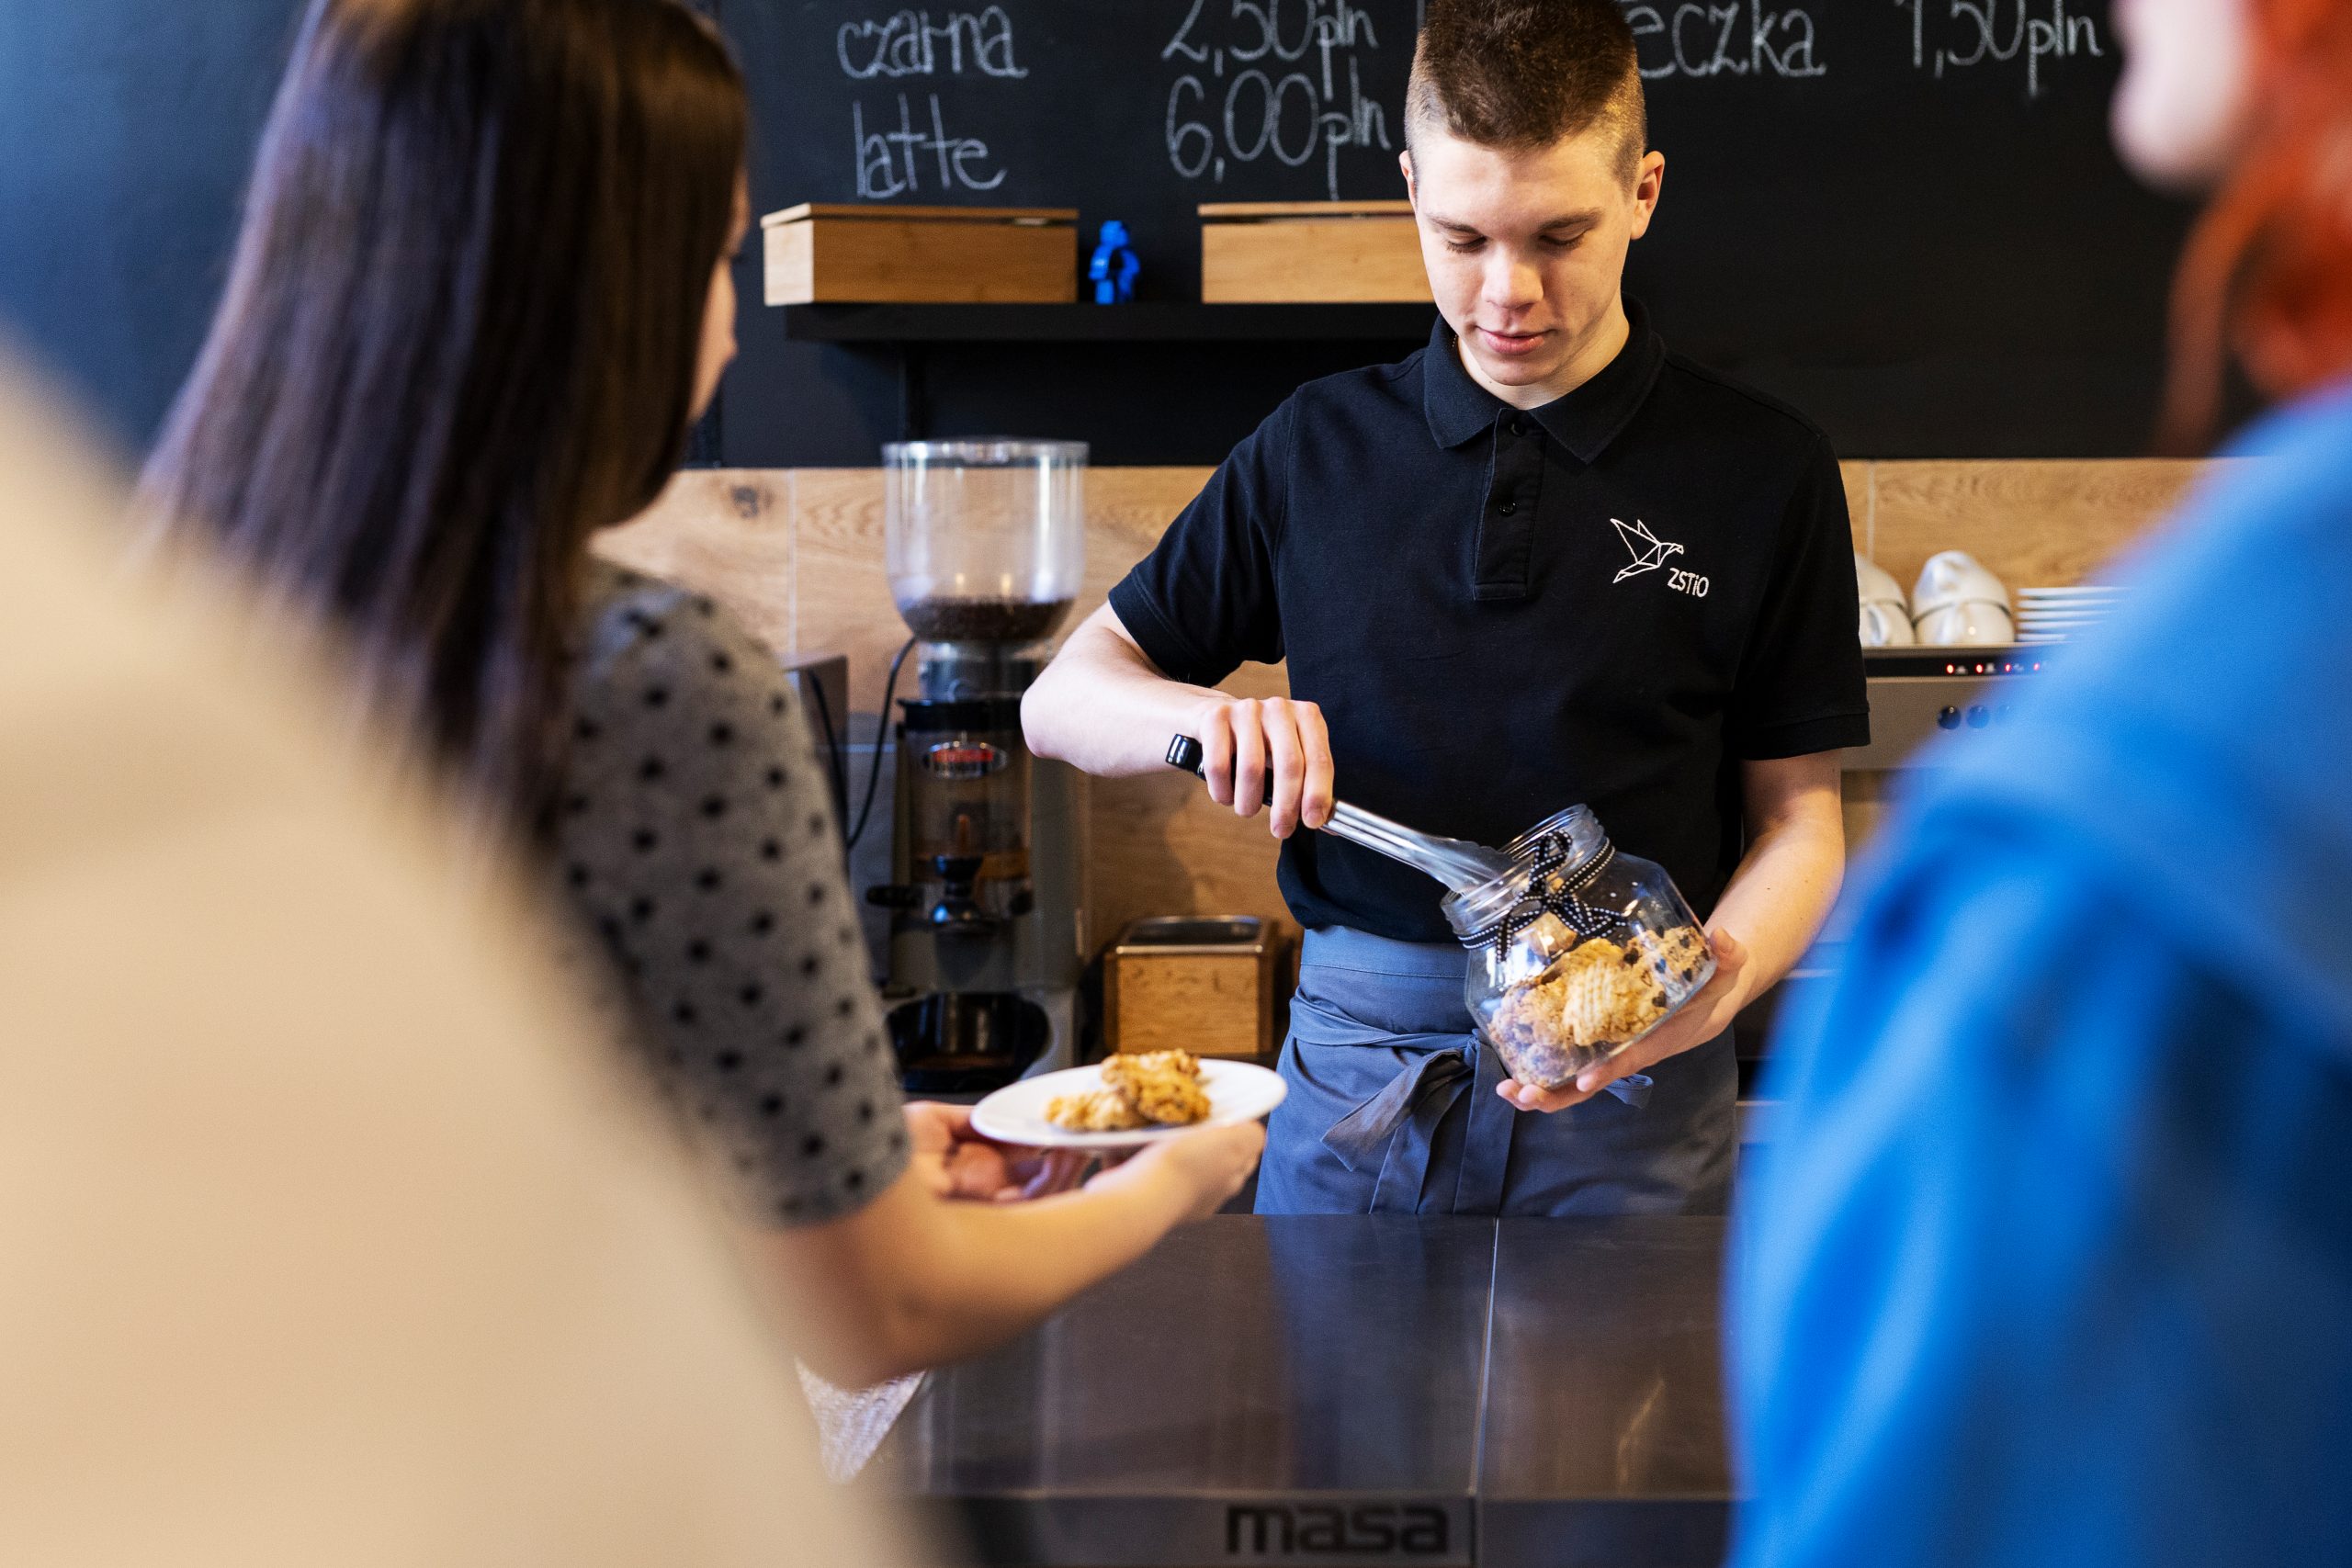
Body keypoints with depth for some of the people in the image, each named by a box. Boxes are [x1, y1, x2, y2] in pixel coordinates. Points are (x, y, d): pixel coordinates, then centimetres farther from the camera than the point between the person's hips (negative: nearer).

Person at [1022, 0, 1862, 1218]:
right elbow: (1061, 700, 8)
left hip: (1629, 1091, -1)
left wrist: (1713, 986, -19)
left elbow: (1796, 820, 1)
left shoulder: (1764, 471, 0)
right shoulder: (1320, 446, 6)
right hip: (1356, 1062, 1)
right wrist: (1202, 714, -14)